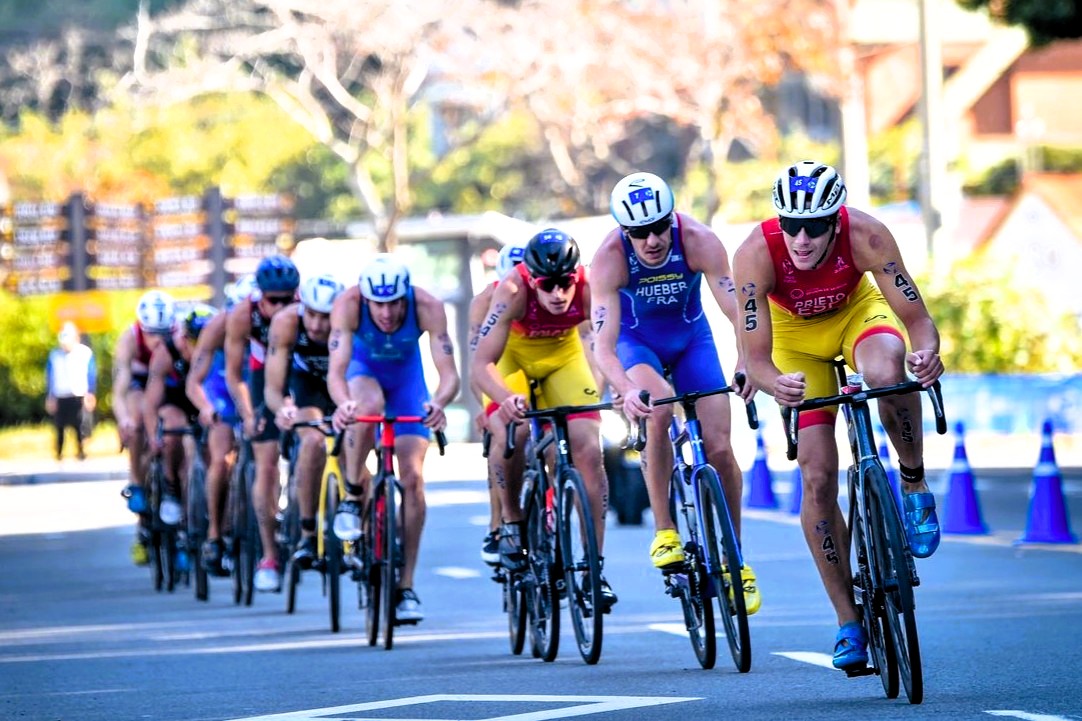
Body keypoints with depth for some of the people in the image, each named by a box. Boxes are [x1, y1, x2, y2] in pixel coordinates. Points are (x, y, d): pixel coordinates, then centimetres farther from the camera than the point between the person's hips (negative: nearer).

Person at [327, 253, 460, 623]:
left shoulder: (427, 307, -33)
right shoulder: (348, 304, -33)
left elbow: (449, 373, -36)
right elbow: (336, 369, -40)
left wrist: (438, 403, -57)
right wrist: (342, 403, -61)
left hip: (407, 374, 1)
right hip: (364, 369, -1)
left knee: (412, 477, -11)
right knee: (369, 405, -38)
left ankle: (406, 587, -3)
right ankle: (352, 496, -15)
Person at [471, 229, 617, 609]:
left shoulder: (588, 289, -32)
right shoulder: (513, 292, -36)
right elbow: (482, 363, -39)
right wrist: (505, 398, -59)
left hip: (564, 352, 2)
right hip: (513, 353, -2)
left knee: (589, 450, -12)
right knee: (508, 434, -29)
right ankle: (512, 521, -1)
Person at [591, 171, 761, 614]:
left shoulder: (699, 241, -29)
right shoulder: (609, 258, -31)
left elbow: (738, 312, -34)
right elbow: (604, 345, -37)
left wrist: (746, 363, -52)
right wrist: (626, 390, -56)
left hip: (691, 337, 2)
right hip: (636, 341, -2)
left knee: (720, 449, -8)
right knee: (658, 407, -33)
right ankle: (663, 529, -20)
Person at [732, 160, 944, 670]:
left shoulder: (864, 235, -35)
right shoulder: (756, 253, -35)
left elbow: (915, 315, -32)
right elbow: (756, 356, -33)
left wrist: (927, 351, -55)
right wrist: (774, 384, -56)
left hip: (858, 309, -1)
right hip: (797, 333, 1)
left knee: (885, 373, -38)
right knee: (817, 476, -9)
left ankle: (914, 483, -11)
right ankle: (848, 621, 3)